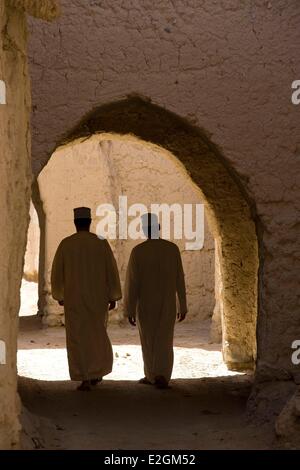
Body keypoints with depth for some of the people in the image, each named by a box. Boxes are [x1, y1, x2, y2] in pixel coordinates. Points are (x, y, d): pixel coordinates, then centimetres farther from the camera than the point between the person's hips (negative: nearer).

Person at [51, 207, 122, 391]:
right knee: (98, 333, 19)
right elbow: (112, 271, -4)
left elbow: (57, 272, 3)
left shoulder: (66, 244, -4)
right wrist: (113, 297, 4)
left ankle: (85, 379, -2)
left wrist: (59, 295, 18)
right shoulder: (101, 243, -4)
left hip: (74, 298, -1)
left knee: (77, 338, 3)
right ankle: (96, 373, 20)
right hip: (98, 298, 1)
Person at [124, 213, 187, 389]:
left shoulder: (138, 251, -11)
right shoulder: (173, 249, -4)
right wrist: (183, 306, 8)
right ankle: (161, 376, -13)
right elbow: (180, 280, 0)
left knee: (149, 340, 14)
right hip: (167, 304, 1)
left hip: (146, 304, -1)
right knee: (164, 341, 5)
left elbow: (132, 283, -11)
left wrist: (129, 310, -6)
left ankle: (152, 376, 24)